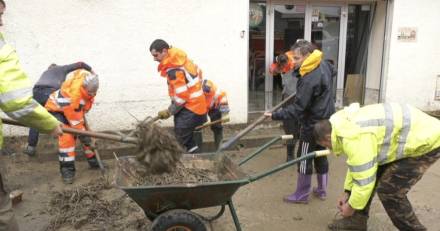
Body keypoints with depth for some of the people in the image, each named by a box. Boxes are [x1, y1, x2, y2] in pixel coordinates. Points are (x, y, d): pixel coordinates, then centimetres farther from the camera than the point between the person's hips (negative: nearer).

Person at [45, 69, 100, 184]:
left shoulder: (88, 79, -24)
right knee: (66, 137, -23)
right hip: (57, 109, -7)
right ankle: (67, 169, -14)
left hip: (75, 108, 7)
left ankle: (93, 159, 17)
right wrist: (85, 137, -27)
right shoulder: (73, 95, -42)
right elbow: (76, 123, -34)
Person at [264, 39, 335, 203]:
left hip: (312, 124, -9)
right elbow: (331, 71, 26)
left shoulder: (309, 80, -29)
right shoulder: (324, 65, 0)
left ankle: (302, 195, 15)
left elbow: (298, 108, -28)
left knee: (304, 158, 3)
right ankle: (322, 190, 31)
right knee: (320, 155, 19)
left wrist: (275, 115, -26)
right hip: (325, 120, 9)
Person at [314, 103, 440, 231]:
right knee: (367, 170, 9)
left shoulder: (354, 138, -28)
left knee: (389, 190, -9)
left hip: (426, 141, -10)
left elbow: (364, 181, -23)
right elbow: (356, 165, 16)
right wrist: (347, 192, 20)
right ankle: (357, 219, 22)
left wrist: (351, 207, -6)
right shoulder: (347, 126, 4)